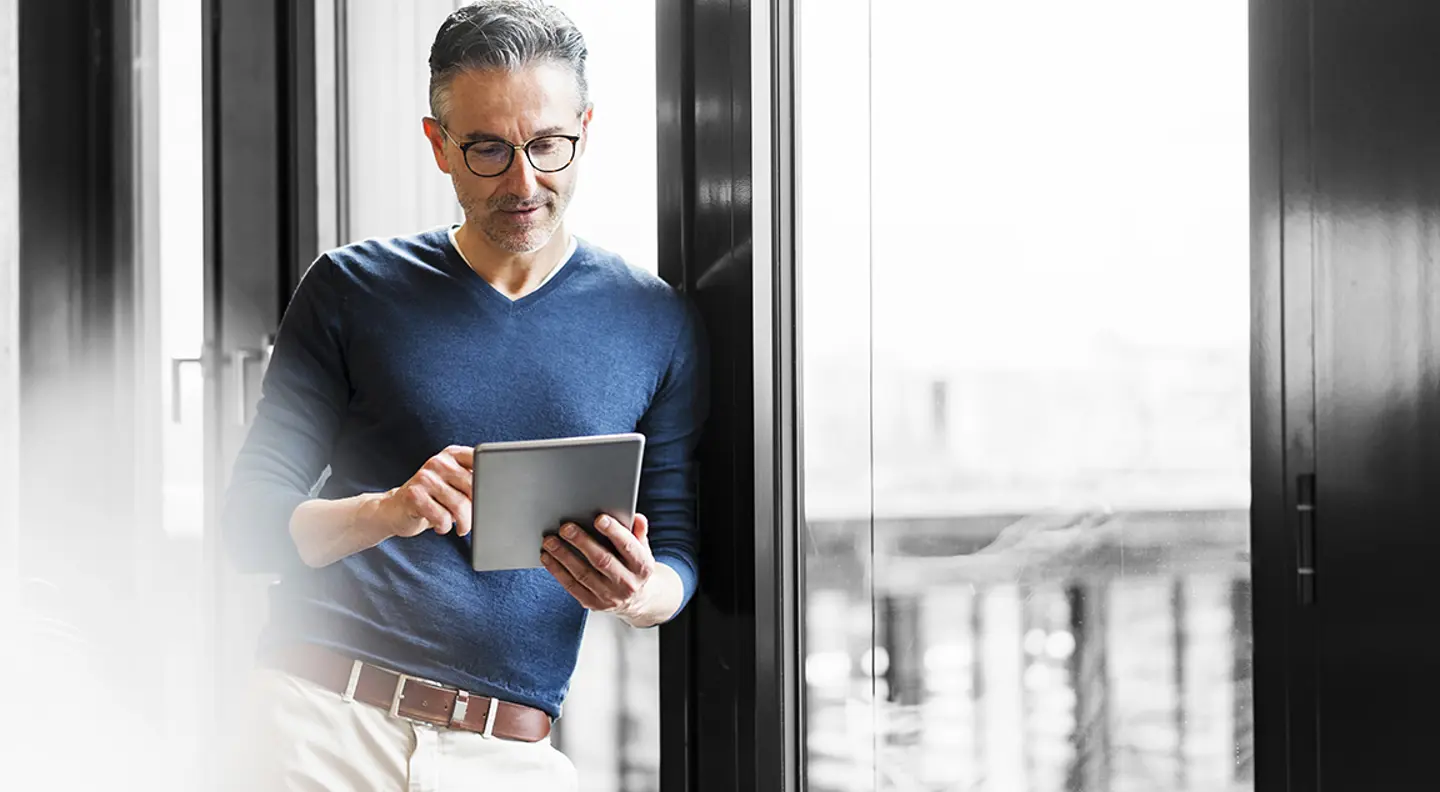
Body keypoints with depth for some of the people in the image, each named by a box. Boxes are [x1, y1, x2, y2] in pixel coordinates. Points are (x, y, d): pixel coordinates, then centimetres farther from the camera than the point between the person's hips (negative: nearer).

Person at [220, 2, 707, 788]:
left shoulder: (657, 323, 8)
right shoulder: (351, 289, 5)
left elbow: (677, 554, 10)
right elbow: (249, 519, 2)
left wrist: (637, 596, -14)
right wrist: (384, 512, -18)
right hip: (326, 722, -1)